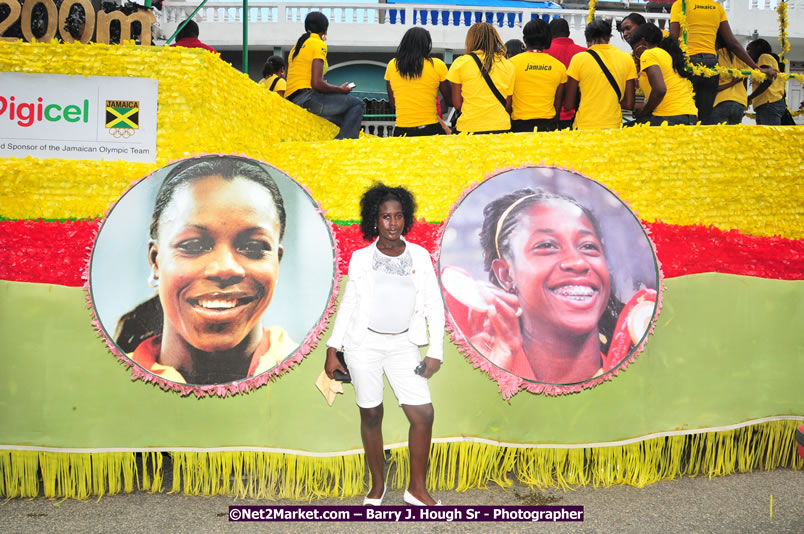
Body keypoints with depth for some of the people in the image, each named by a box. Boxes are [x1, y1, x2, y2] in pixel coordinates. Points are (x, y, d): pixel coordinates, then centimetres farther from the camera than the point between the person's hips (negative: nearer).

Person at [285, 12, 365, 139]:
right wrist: (340, 89, 1)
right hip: (306, 98, -9)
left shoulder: (297, 46, 23)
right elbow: (316, 83, -15)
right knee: (358, 105, -6)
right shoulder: (319, 44, -3)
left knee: (346, 120, 16)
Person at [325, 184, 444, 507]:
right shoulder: (360, 259, -3)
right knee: (371, 416, 7)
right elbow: (347, 305, 3)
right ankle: (377, 484, 27)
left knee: (423, 414, -4)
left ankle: (416, 487, 15)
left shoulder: (420, 256, -1)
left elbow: (434, 306, 1)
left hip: (402, 345, 1)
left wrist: (436, 352, -3)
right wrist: (332, 350, 1)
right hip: (364, 344, -1)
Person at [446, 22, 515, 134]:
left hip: (469, 129, -2)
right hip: (501, 127, 2)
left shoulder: (461, 63, -1)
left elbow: (457, 103, 2)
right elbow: (508, 105, 8)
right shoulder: (508, 66, 5)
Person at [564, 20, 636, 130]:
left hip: (585, 127, -2)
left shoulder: (579, 59, -3)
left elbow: (568, 105, -2)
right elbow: (629, 104, 5)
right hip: (614, 127, 2)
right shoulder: (627, 59, 5)